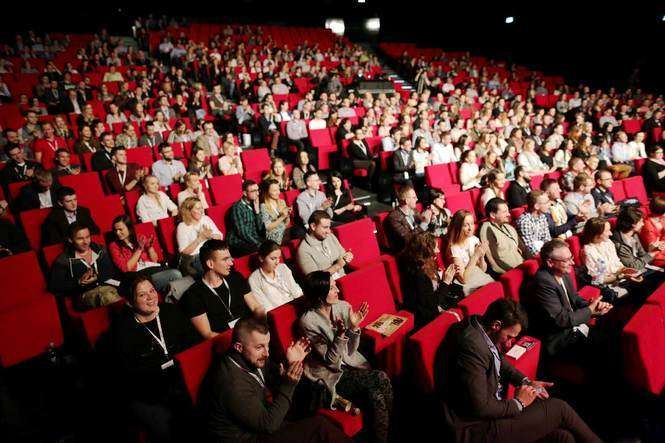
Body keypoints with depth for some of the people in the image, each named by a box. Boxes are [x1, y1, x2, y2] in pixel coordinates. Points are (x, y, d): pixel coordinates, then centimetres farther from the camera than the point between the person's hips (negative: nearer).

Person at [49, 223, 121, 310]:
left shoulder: (100, 250, 18)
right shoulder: (64, 260, 9)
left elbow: (111, 272, 14)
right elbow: (54, 286, 4)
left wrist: (97, 277, -5)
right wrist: (79, 282, -8)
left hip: (107, 286, 3)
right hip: (85, 294, -3)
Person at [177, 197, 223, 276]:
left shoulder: (206, 219, 11)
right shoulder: (182, 227, -2)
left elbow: (220, 237, 8)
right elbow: (184, 252, -8)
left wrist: (210, 235, -14)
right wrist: (200, 239, -15)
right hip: (193, 260, -4)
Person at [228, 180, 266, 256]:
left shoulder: (254, 205, 11)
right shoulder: (237, 207, -10)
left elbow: (260, 229, 5)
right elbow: (242, 233, -15)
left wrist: (257, 212, -5)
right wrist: (258, 244, -18)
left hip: (254, 240, 7)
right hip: (239, 244, -7)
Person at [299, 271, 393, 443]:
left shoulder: (343, 307, -5)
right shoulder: (308, 321, -17)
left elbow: (350, 351, -2)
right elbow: (331, 360, -16)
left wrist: (354, 327, -20)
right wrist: (340, 335, -33)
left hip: (350, 365, 4)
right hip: (330, 377, -4)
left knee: (376, 397, -22)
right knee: (381, 378, -21)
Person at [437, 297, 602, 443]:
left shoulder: (479, 325, 0)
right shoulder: (472, 346, -28)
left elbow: (499, 361, 20)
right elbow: (481, 408, -25)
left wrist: (526, 382, 5)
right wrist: (518, 403, -9)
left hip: (491, 409, 8)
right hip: (476, 428, -8)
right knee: (559, 408, -4)